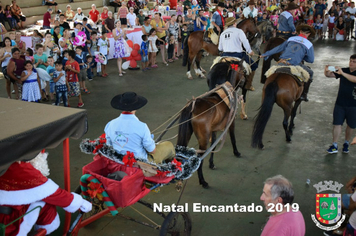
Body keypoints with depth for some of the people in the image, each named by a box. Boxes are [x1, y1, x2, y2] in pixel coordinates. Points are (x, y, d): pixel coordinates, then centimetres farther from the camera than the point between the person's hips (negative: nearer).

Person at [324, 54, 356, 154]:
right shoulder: (344, 70, 3)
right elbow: (330, 75, -5)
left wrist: (342, 73, -39)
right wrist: (327, 71, -29)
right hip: (340, 103, 2)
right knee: (337, 124, 0)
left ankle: (346, 144, 29)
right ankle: (334, 146, 5)